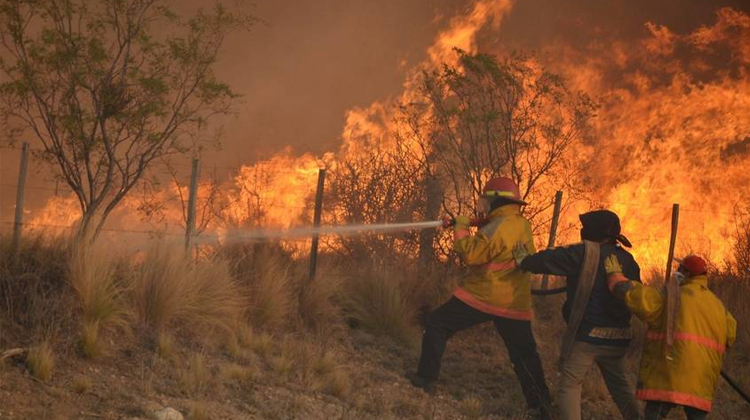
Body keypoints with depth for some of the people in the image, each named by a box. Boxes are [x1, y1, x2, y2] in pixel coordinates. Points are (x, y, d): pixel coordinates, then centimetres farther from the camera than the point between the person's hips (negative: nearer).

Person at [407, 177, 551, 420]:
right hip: (514, 303, 7)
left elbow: (471, 254, -21)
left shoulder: (499, 227, -17)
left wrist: (461, 229, -6)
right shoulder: (523, 226, 9)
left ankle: (426, 378, 9)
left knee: (437, 325, 9)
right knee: (524, 354, 12)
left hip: (482, 297, -7)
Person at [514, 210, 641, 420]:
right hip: (618, 338, 6)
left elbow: (550, 260, -9)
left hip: (586, 334, -6)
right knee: (620, 386, 21)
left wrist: (525, 261, 10)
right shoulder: (628, 261, 4)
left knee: (569, 385, 3)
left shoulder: (586, 253, -13)